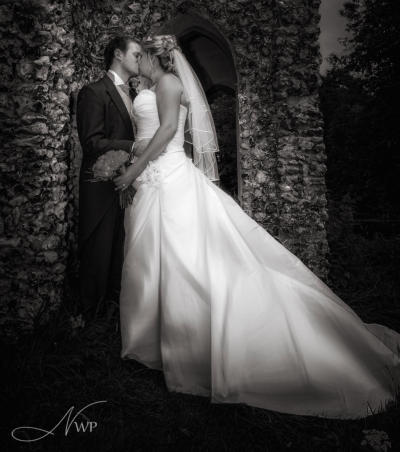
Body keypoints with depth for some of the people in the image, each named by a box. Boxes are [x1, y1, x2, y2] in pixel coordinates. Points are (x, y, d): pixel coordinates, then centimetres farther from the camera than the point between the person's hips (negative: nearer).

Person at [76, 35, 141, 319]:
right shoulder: (94, 92, -8)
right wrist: (134, 147, -25)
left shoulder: (130, 95, 18)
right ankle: (92, 313, 18)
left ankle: (117, 299, 31)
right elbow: (92, 143, -18)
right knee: (98, 252, 2)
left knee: (122, 250, 15)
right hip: (101, 187, -7)